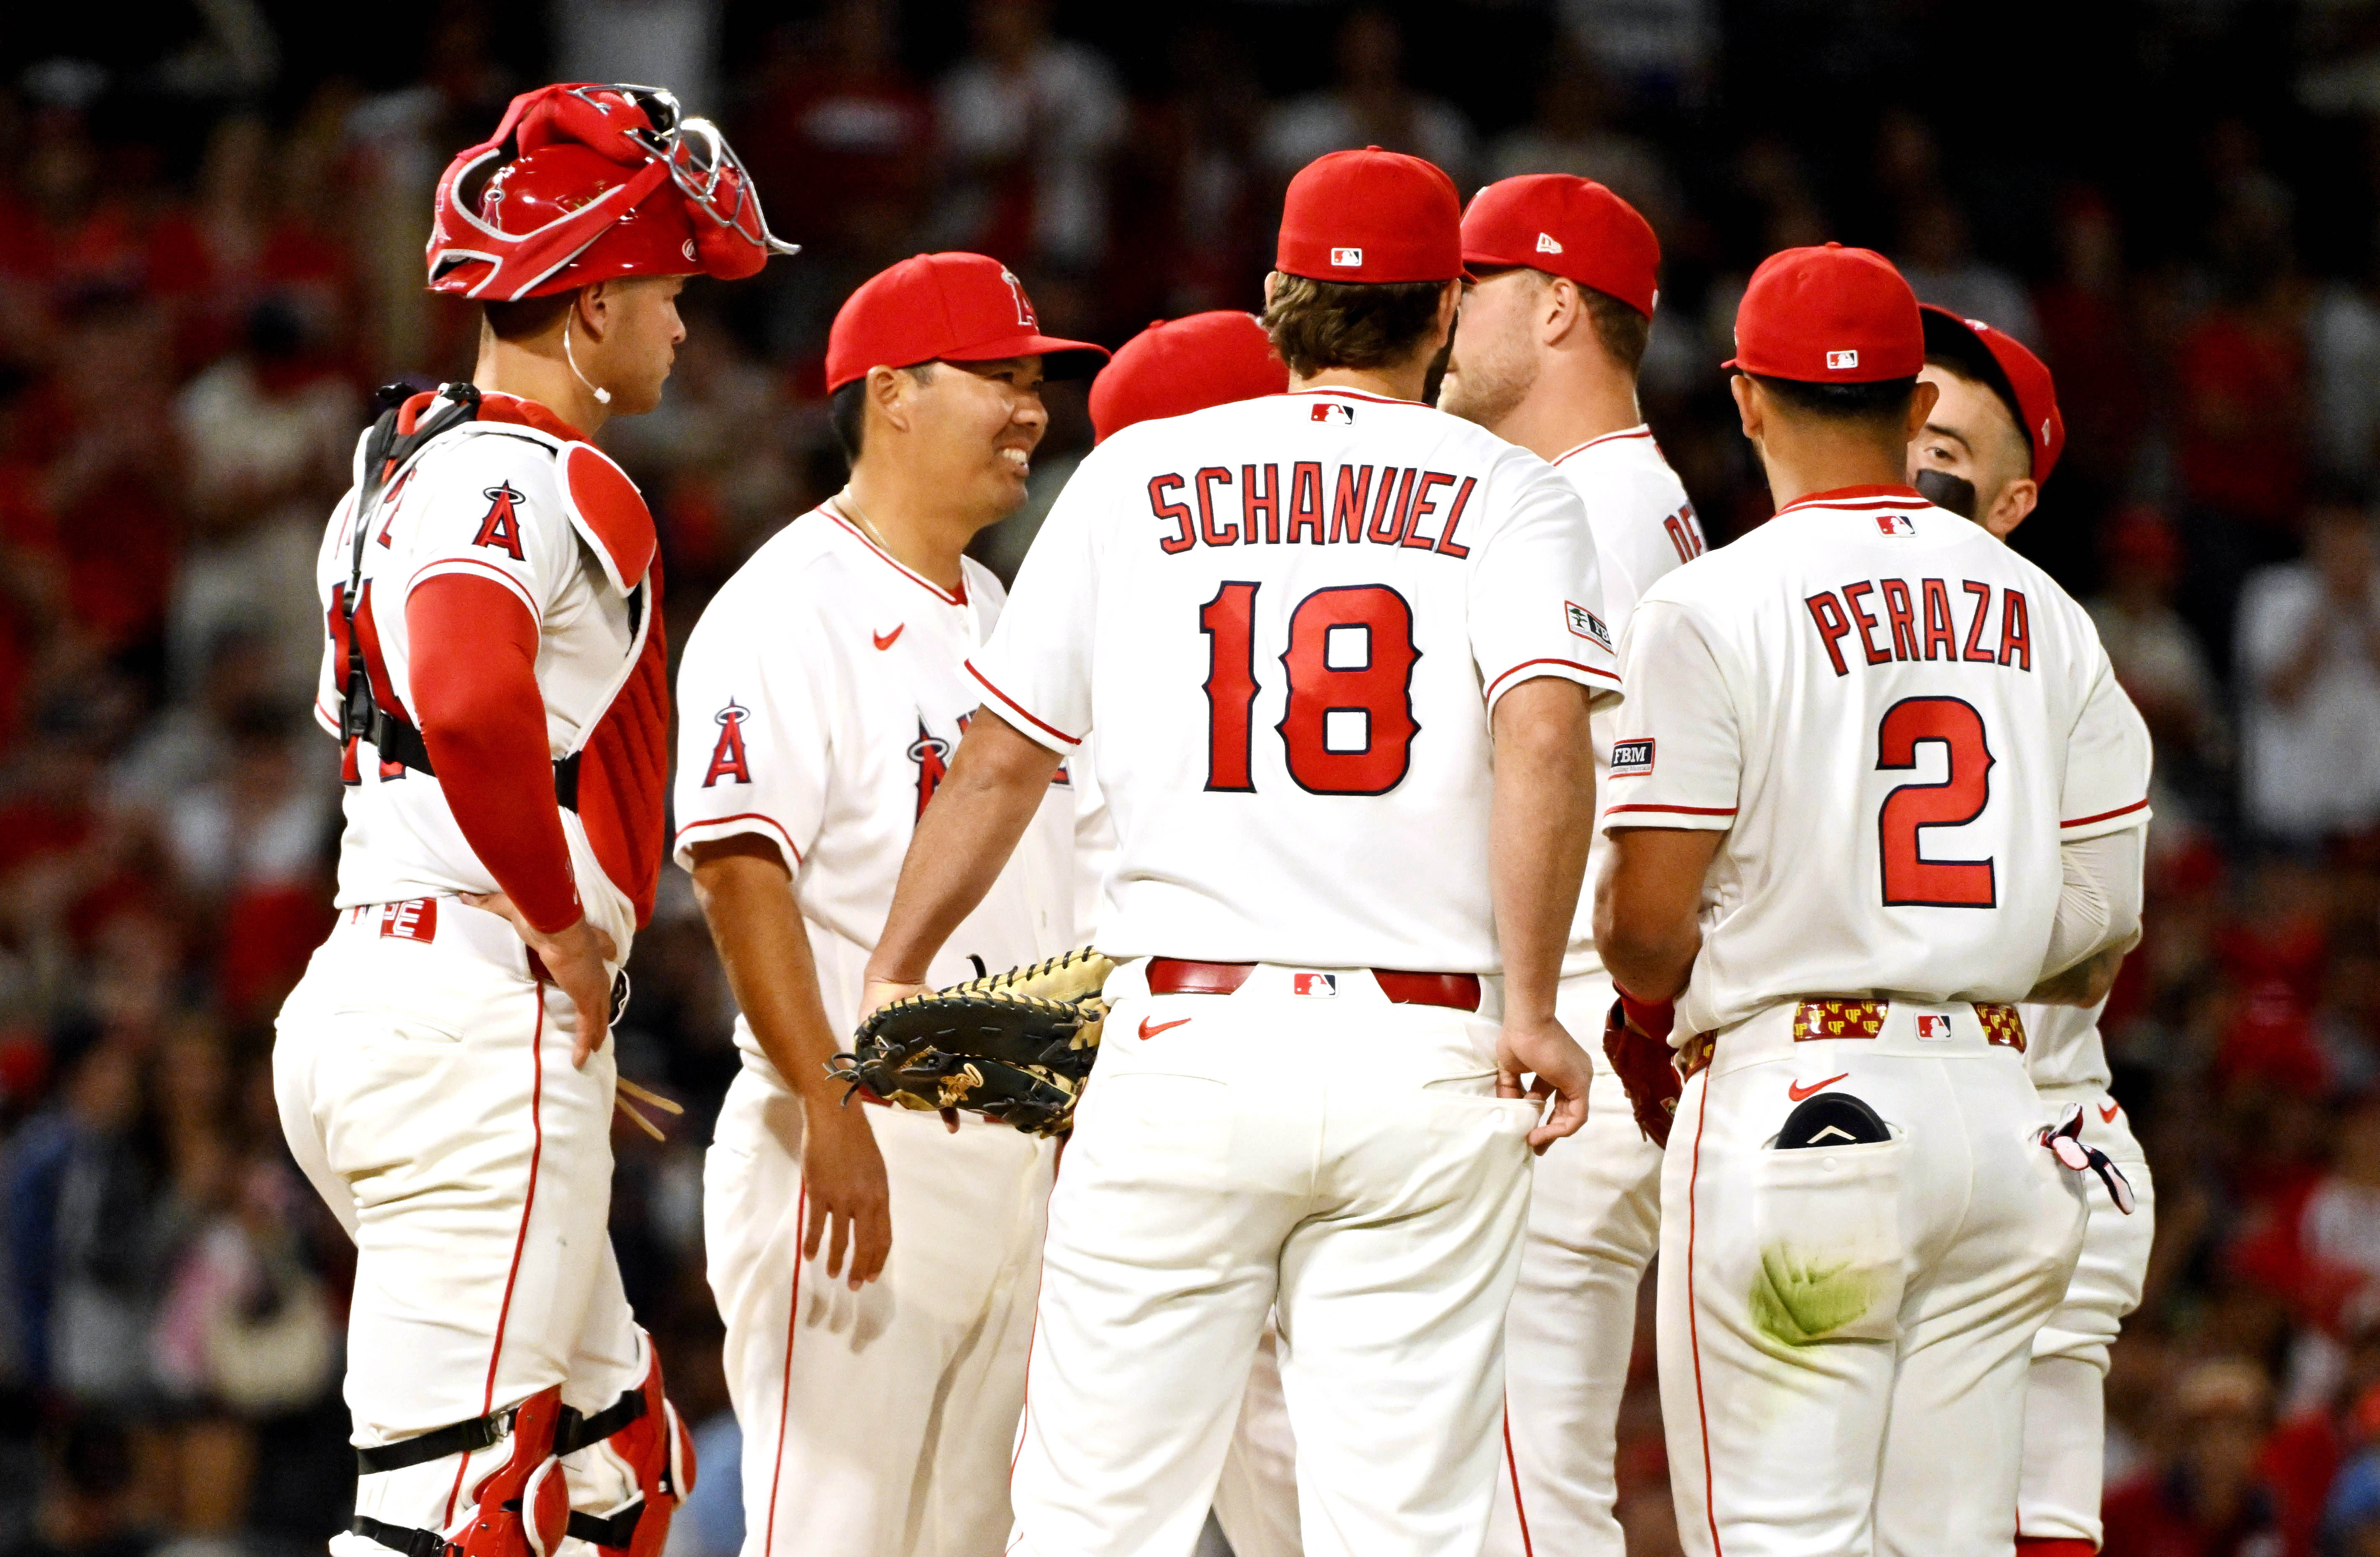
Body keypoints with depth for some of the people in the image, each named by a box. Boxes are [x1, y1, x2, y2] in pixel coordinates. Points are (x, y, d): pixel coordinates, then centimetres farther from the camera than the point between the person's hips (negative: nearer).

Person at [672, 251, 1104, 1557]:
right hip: (860, 1143, -9)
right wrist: (831, 1112, -25)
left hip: (1015, 1149, 9)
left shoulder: (992, 616, 19)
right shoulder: (789, 606, -9)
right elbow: (737, 862, -18)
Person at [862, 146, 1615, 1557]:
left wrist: (893, 977, 24)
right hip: (1426, 1061, 0)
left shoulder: (1131, 478, 10)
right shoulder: (1508, 495, 5)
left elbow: (1003, 761, 12)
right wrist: (1529, 1006, -9)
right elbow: (1545, 733, -12)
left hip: (1187, 1054, 1)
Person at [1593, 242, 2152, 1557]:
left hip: (1791, 1100, -5)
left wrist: (1658, 1007, 15)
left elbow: (1645, 921, -8)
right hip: (1997, 1101, 5)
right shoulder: (2040, 613, 10)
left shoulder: (1709, 610, -6)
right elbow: (2104, 919, 9)